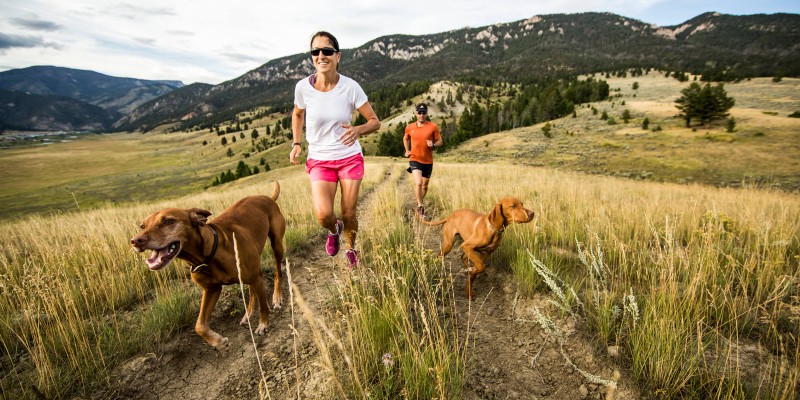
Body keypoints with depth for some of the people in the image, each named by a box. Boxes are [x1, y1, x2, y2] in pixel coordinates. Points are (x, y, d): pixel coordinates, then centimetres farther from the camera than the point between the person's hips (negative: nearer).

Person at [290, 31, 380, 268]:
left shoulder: (350, 87, -12)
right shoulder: (303, 87, -7)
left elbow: (375, 122, -6)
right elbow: (297, 114, 14)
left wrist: (358, 130, -28)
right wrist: (296, 143, 2)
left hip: (350, 158, 0)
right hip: (319, 161, 1)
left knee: (348, 214, 6)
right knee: (323, 215, -19)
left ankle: (351, 250, 38)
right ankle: (334, 230, 21)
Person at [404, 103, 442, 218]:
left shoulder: (433, 127, -6)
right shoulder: (410, 127, -1)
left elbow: (440, 141, 2)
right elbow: (405, 138, 20)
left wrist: (433, 145, -20)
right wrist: (407, 150, 6)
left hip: (428, 161, 1)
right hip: (415, 159, -1)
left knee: (424, 185, 14)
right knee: (418, 183, -21)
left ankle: (419, 203, 40)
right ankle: (420, 206, -6)